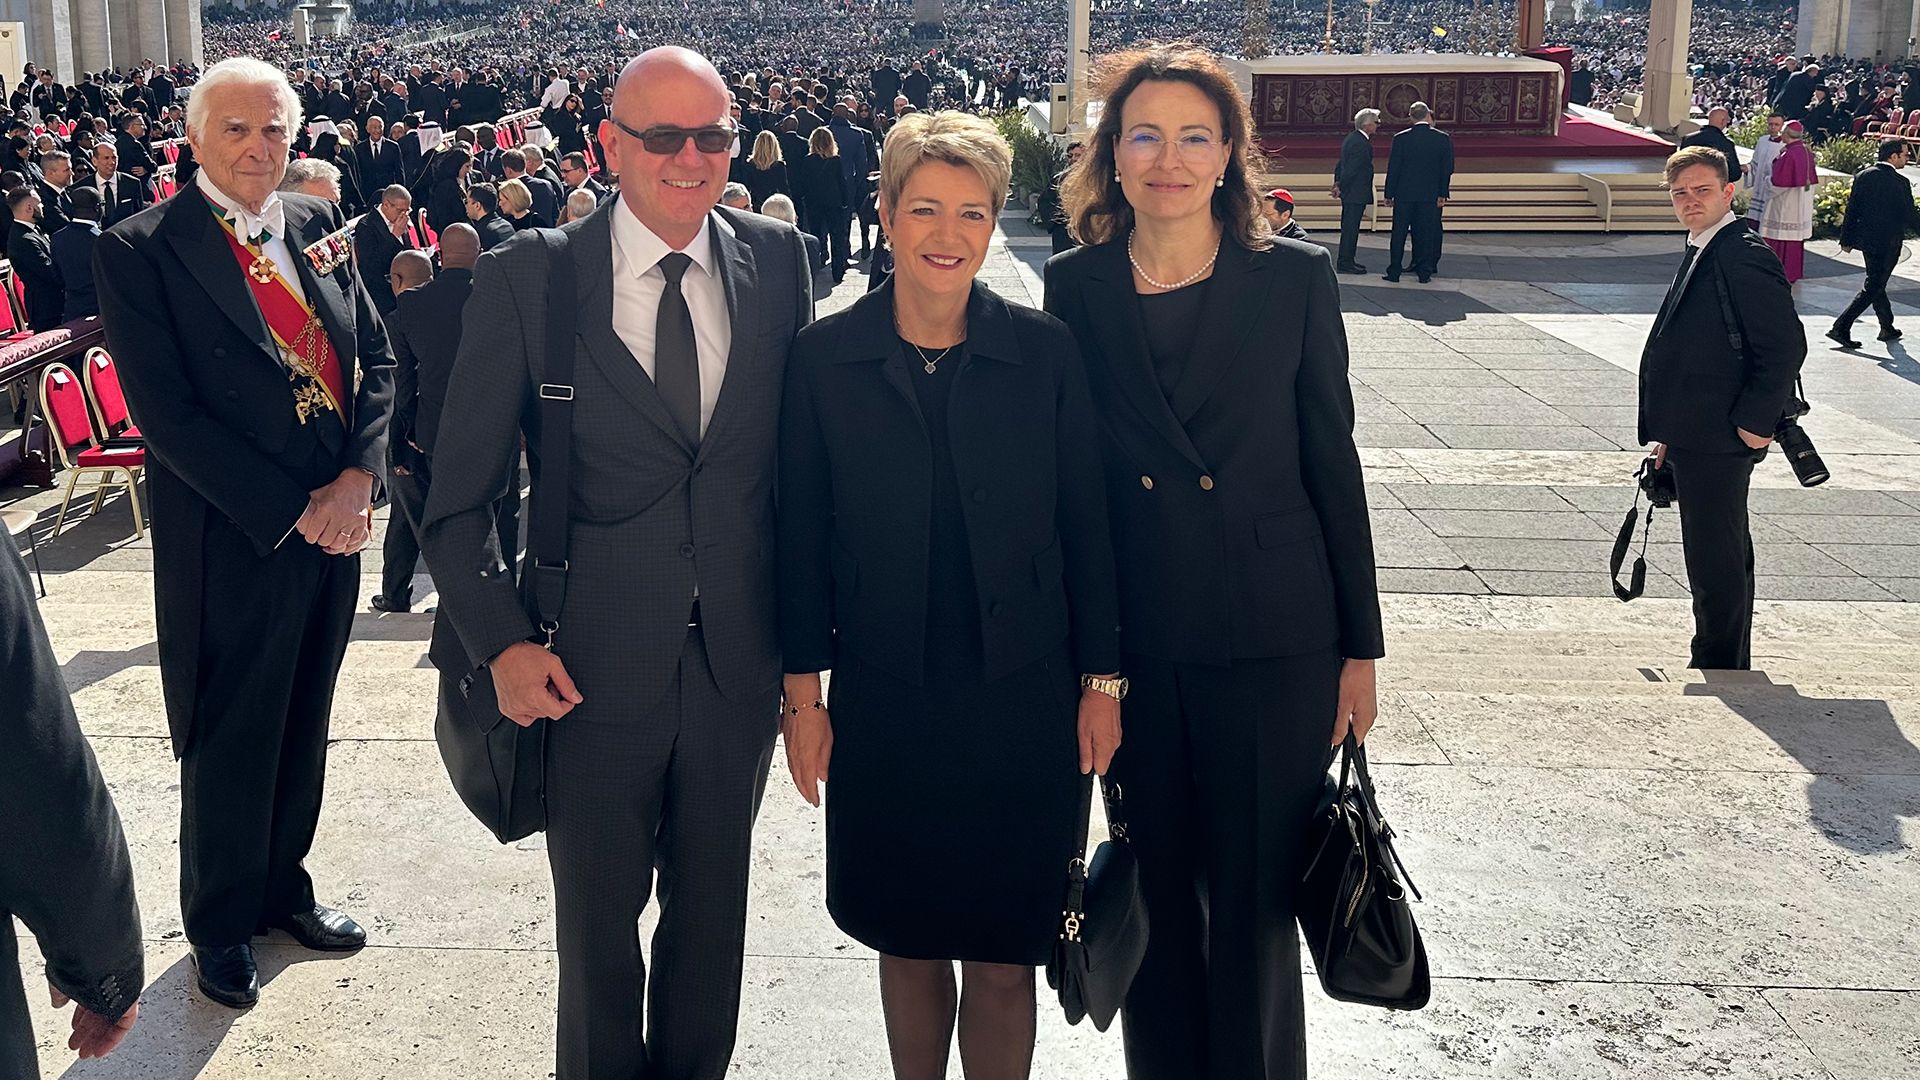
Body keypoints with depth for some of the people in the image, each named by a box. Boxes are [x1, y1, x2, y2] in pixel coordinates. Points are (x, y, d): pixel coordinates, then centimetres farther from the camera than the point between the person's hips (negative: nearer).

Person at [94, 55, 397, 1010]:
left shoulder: (319, 228, 6)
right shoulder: (139, 251, -11)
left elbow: (374, 359, 5)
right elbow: (168, 417, -17)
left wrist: (356, 478, -11)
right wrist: (292, 509, -19)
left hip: (335, 527, 5)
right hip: (231, 545, -5)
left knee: (303, 728, 19)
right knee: (230, 745, 11)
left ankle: (283, 887, 40)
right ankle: (221, 925, 32)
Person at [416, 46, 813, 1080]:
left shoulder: (778, 260, -2)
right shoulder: (524, 278, -9)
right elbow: (459, 492, -5)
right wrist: (500, 641, -15)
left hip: (740, 659, 2)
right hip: (592, 667, -2)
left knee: (712, 910, 20)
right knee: (597, 921, 17)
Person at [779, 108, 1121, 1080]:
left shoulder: (1044, 351, -3)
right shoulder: (825, 358, -3)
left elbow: (1085, 525, 1)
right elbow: (802, 535, 1)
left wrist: (1101, 679, 0)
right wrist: (803, 691, 0)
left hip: (1022, 699, 0)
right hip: (885, 702, 1)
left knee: (1003, 952, 8)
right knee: (908, 939, 15)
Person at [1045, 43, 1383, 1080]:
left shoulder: (1295, 279, -3)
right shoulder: (1076, 286, 1)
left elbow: (1333, 467, 0)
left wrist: (1360, 649, 0)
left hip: (1273, 641, -1)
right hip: (1134, 640, 2)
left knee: (1257, 898, 7)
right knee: (1156, 888, 13)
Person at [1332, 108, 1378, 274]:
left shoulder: (1352, 138, 12)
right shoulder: (1361, 144, -20)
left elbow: (1341, 163, 17)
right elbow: (1350, 169, -21)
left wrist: (1338, 183, 15)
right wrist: (1340, 187, -12)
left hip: (1350, 191, 10)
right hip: (1356, 193, -10)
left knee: (1349, 227, 15)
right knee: (1351, 227, -4)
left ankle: (1347, 260, 22)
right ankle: (1345, 263, 0)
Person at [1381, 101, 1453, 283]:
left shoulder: (1401, 138, -6)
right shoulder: (1444, 138, -3)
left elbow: (1393, 169, -4)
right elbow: (1447, 169, 0)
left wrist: (1388, 194, 2)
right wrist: (1443, 194, 6)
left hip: (1404, 194, -1)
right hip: (1430, 194, 1)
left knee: (1399, 234, 6)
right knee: (1426, 234, 7)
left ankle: (1394, 272, 7)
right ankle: (1424, 273, 9)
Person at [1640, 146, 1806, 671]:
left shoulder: (1745, 257, -16)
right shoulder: (1703, 253, 15)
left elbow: (1786, 346, -19)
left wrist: (1755, 422, -17)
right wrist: (1670, 434, 18)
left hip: (1717, 442, -10)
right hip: (1695, 439, 10)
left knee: (1715, 561, -2)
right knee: (1723, 555, 19)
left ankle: (1717, 670, 9)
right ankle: (1729, 668, 30)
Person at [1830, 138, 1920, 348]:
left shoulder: (1863, 176, 0)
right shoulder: (1899, 183, -17)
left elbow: (1851, 210, 3)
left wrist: (1846, 239, 10)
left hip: (1865, 239, 7)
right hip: (1887, 244, -7)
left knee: (1876, 283, 19)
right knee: (1873, 288, 0)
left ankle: (1888, 328, 32)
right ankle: (1841, 328, -9)